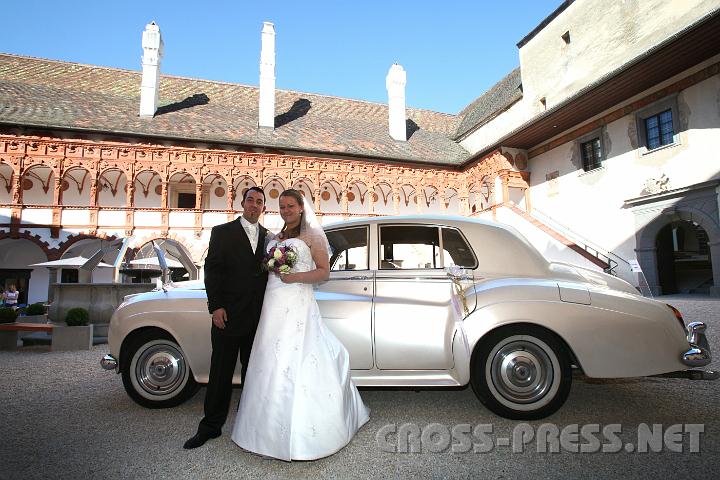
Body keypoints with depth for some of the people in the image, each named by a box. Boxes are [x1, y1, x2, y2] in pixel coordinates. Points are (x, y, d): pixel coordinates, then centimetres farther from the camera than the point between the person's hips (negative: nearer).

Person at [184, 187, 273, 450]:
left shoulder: (269, 237, 9)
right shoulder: (222, 232, 1)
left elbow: (270, 273, 11)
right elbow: (212, 270, -4)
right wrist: (216, 306, -11)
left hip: (258, 317, 3)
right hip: (228, 314, -3)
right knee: (221, 371, 6)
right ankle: (210, 426, 21)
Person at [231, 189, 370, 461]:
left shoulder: (312, 235, 0)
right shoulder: (276, 238, 18)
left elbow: (324, 272, -4)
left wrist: (294, 277, -16)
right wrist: (271, 268, 5)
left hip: (298, 305, -6)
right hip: (274, 305, 6)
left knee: (295, 363, -6)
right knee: (272, 365, 7)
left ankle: (301, 437, 5)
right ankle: (272, 427, 20)